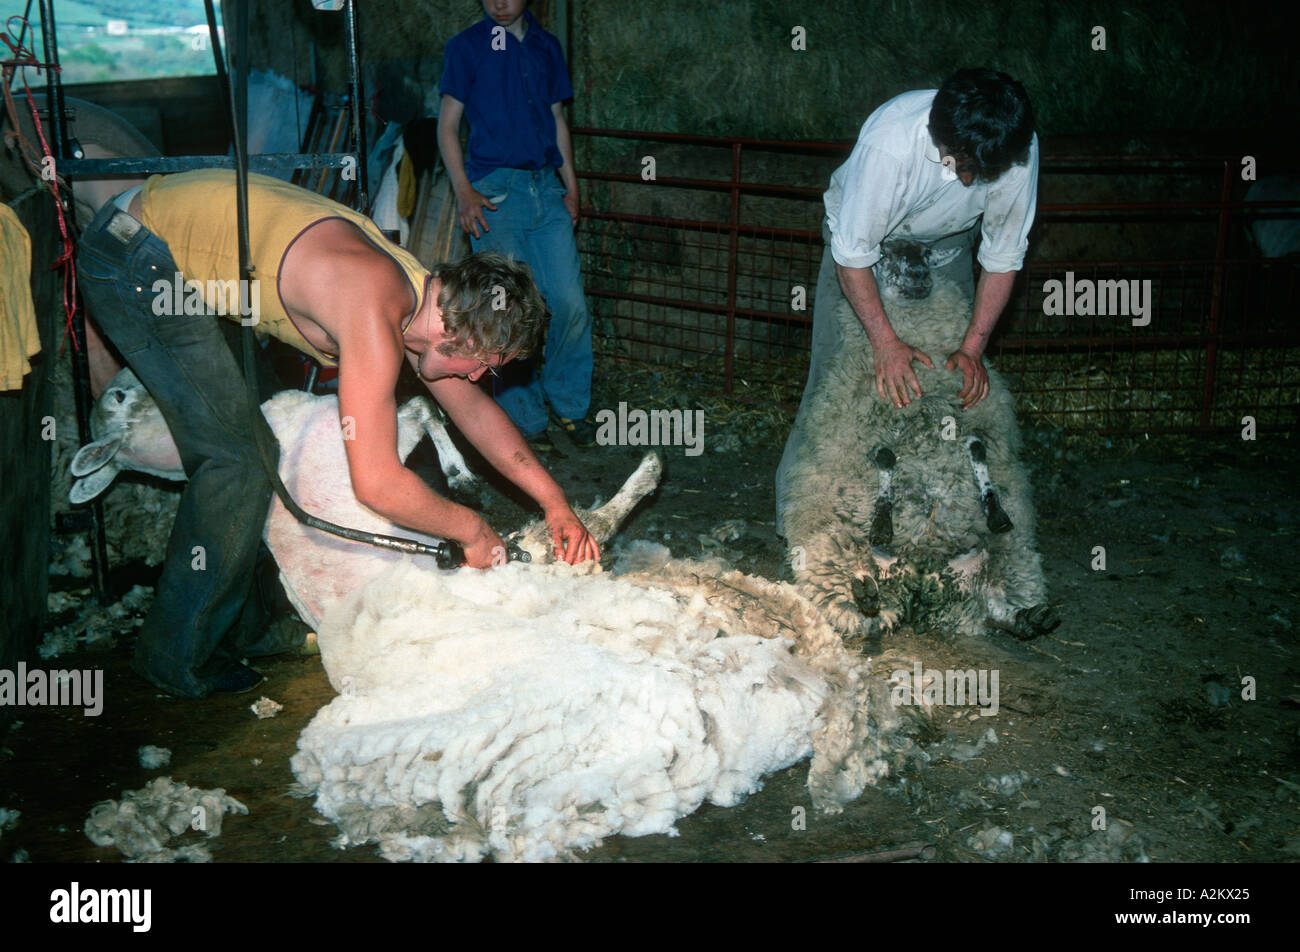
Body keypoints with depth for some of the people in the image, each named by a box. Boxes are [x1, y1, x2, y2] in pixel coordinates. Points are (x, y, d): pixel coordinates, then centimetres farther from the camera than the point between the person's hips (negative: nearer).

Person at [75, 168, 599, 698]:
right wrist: (473, 530, -14)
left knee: (249, 442, 15)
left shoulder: (422, 294, -1)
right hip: (133, 261, -9)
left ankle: (232, 628, 28)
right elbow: (377, 483, -30)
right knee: (240, 459, -9)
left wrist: (555, 502, 7)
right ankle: (177, 658, 5)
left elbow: (472, 407, 13)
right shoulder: (372, 315, -30)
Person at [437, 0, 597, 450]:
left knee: (571, 303, -2)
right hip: (494, 189, -4)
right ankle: (523, 420, 9)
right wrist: (464, 191, -10)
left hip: (546, 186, 4)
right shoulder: (466, 46, 3)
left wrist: (571, 185, 12)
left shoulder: (547, 46, 15)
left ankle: (569, 404, 16)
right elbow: (448, 125, 1)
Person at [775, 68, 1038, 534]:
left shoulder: (1020, 150, -28)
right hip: (863, 236, -3)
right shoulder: (888, 141, -39)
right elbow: (853, 254, -29)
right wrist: (886, 342, -31)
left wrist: (973, 346, -20)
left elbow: (1003, 257, -15)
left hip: (945, 246, 3)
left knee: (957, 381, -6)